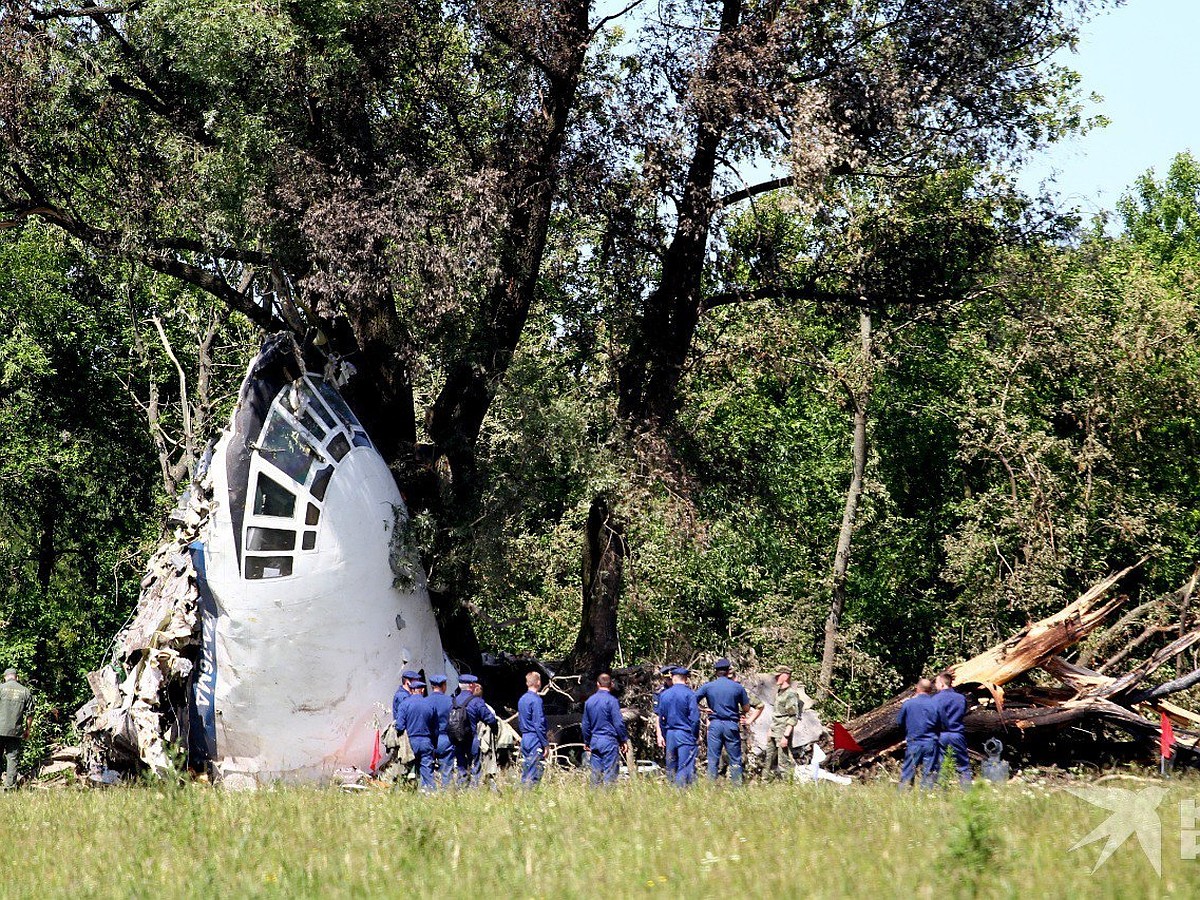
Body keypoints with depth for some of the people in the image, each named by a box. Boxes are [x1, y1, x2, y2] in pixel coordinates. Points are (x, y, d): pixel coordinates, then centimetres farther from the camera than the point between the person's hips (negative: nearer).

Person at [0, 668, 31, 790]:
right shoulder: (25, 691, 7)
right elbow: (30, 713, 6)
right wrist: (27, 730, 15)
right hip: (16, 732, 2)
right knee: (13, 759, 4)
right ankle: (10, 786, -1)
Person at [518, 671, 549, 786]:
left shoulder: (522, 699, 13)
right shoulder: (536, 700, -13)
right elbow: (539, 724, -17)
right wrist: (546, 744, -14)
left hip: (524, 739, 9)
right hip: (535, 740, -9)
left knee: (525, 773, 11)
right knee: (533, 775, -8)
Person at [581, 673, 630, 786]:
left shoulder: (590, 701, 9)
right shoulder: (611, 700, -10)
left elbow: (586, 724, 16)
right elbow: (619, 723, -11)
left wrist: (586, 742, 26)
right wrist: (624, 740, -1)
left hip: (595, 741, 6)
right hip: (609, 740, -6)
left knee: (596, 771, 8)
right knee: (610, 772, -4)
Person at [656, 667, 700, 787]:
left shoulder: (664, 694, 8)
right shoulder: (689, 694, -8)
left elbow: (661, 718, 14)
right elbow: (695, 718, -11)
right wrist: (696, 736, -3)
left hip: (670, 734, 5)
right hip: (685, 734, -5)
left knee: (671, 766, 13)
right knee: (685, 766, -6)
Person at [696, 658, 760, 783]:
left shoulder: (708, 687, 1)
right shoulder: (737, 687, 1)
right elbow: (746, 708, 7)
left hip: (715, 725, 0)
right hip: (731, 725, 0)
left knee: (713, 760, 3)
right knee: (735, 760, 5)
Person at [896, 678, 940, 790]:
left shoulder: (908, 703, -6)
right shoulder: (935, 704, -7)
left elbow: (899, 722, 4)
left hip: (913, 743, 0)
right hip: (931, 743, 0)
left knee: (907, 774, 5)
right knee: (929, 774, 5)